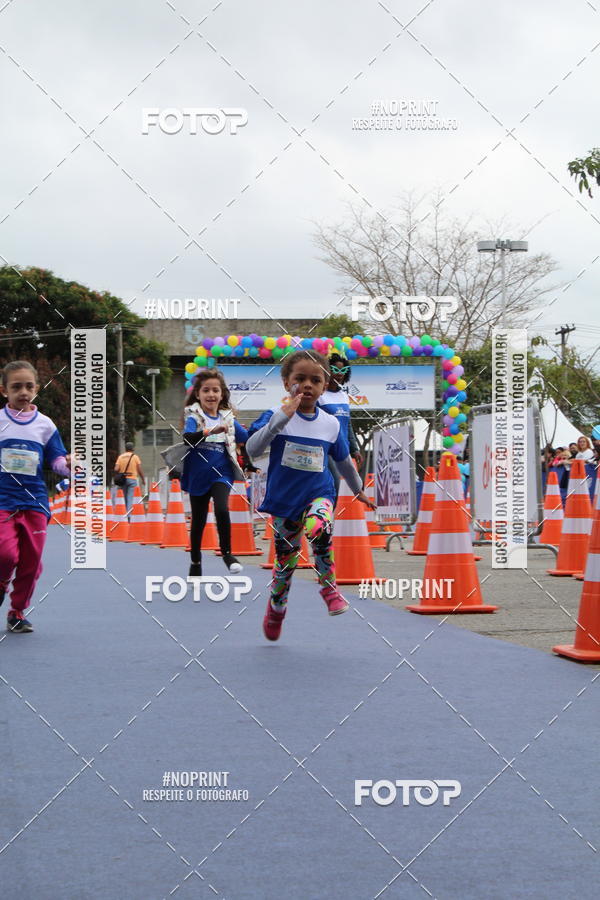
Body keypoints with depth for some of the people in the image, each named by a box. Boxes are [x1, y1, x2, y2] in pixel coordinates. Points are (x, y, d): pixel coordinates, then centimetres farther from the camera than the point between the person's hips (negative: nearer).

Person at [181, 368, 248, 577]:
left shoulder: (228, 418, 6)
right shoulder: (193, 416, -4)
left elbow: (250, 440, 9)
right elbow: (188, 437, -25)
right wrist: (210, 432, -40)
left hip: (221, 473, 1)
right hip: (198, 475, -1)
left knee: (222, 509, -24)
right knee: (198, 520, 11)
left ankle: (227, 553, -4)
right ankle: (195, 561, 30)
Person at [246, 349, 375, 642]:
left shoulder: (331, 424, 0)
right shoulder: (275, 416, -10)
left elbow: (344, 461, 17)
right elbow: (252, 449, -26)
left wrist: (358, 490, 28)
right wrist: (282, 417, -33)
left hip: (318, 494, 0)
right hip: (283, 500, 0)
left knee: (319, 529, -34)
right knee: (285, 561, 10)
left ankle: (329, 587, -12)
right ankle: (275, 610, 38)